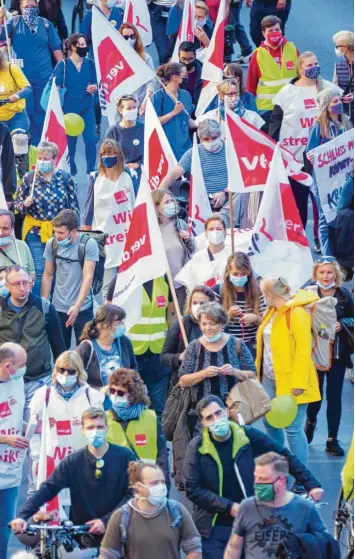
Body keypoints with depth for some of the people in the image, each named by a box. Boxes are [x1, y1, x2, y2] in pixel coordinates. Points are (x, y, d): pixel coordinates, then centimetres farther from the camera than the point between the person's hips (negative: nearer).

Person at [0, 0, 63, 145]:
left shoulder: (45, 24, 5)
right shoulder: (14, 22, 2)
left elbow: (56, 48, 6)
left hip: (43, 77, 1)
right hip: (22, 77, -1)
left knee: (42, 112, 4)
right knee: (25, 112, 3)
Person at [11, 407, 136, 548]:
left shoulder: (125, 457, -5)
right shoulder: (73, 462, -2)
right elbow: (47, 489, -8)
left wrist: (106, 521, -16)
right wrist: (23, 516, -22)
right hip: (88, 539, 1)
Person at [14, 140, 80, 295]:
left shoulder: (65, 178, -2)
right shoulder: (29, 178, -2)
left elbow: (74, 207, 3)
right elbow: (17, 205, 5)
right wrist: (25, 204, -16)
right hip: (35, 232, 0)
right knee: (39, 272, -2)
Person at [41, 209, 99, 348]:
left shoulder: (89, 244, -12)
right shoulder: (52, 244, 0)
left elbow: (88, 277, -16)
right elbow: (48, 275, 8)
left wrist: (77, 306, -25)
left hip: (82, 308, -3)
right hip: (58, 308, 3)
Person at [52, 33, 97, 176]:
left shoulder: (90, 63, 3)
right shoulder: (63, 65, -7)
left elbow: (95, 84, 12)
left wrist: (94, 88, -13)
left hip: (87, 107, 2)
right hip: (69, 107, -2)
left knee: (91, 139, -7)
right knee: (70, 141, 7)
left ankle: (91, 171, 4)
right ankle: (70, 172, 23)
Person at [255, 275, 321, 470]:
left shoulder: (296, 314, -16)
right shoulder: (273, 312, 10)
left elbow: (304, 350, -18)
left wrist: (298, 383, -21)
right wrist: (259, 372, 14)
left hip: (289, 380, -9)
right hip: (270, 378, 9)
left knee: (292, 428, -7)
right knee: (270, 422, 16)